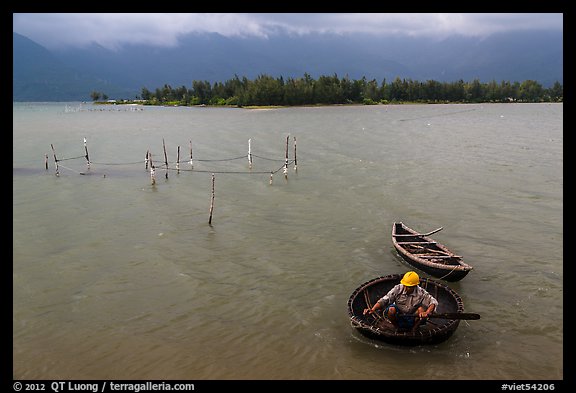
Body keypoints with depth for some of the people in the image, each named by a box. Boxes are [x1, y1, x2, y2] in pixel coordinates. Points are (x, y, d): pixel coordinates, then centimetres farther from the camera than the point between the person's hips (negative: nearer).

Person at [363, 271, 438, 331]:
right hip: (398, 319, 0)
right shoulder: (398, 289, -13)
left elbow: (434, 302, -16)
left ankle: (414, 329, -2)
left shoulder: (421, 293, -12)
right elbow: (384, 300, -17)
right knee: (391, 309, -30)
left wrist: (427, 313, -36)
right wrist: (373, 309, -32)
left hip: (412, 320, 0)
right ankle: (397, 329, -1)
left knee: (422, 309, -26)